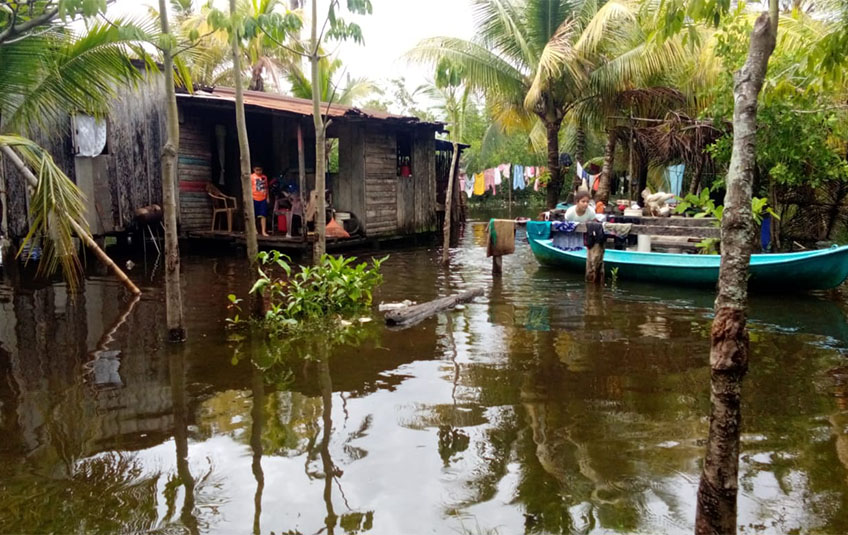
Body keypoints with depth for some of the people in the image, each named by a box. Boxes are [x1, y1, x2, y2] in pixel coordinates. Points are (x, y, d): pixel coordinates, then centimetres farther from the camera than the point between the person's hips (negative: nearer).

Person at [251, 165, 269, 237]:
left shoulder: (264, 177, 7)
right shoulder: (251, 177, -5)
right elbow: (249, 188, -7)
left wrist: (267, 197, 11)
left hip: (263, 199, 3)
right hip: (254, 198, -3)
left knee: (263, 215, 0)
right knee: (253, 215, 7)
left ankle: (264, 231, 2)